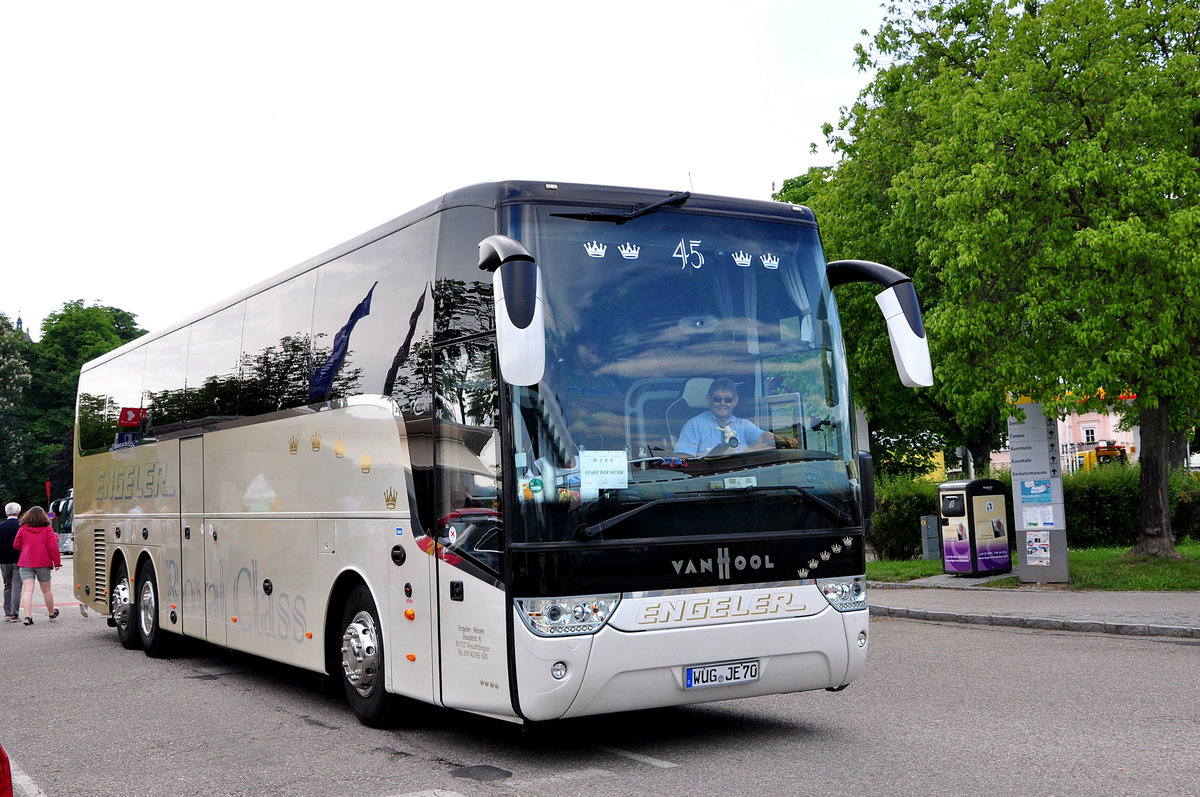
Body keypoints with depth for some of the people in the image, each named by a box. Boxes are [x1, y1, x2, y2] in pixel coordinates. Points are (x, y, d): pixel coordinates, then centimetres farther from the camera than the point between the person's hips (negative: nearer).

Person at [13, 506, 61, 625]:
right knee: (46, 590, 13)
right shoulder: (47, 530, -2)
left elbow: (16, 545, 6)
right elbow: (53, 547, -6)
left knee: (27, 590, -6)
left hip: (25, 563, 0)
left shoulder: (22, 529, 1)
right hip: (43, 563, 0)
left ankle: (27, 616, -20)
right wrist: (57, 562, -1)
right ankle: (51, 613, 29)